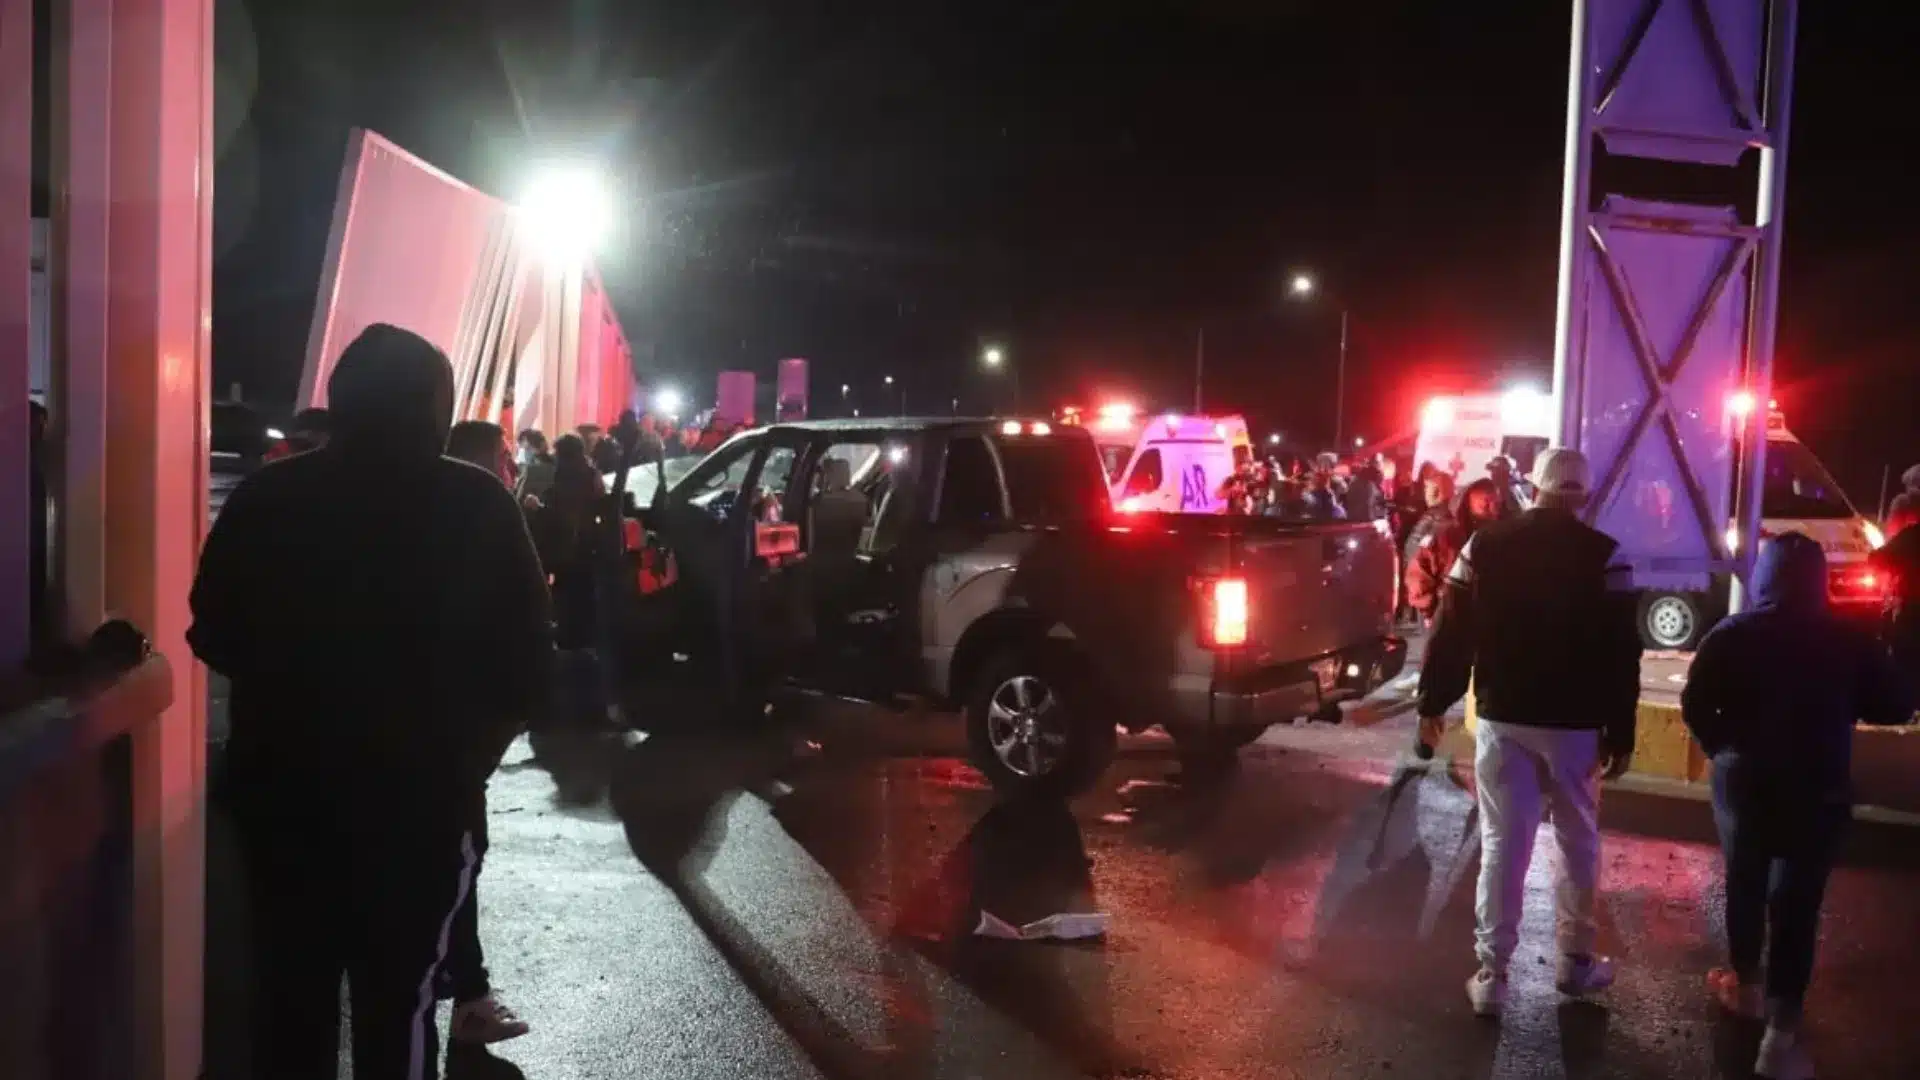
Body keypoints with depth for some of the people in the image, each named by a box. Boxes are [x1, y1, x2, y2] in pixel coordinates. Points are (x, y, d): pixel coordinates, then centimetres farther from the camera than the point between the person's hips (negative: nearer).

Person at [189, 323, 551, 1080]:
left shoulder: (264, 497, -2)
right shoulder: (478, 507, -9)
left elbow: (213, 637, 6)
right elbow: (525, 664, -9)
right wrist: (471, 750, 8)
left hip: (281, 789, 3)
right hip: (420, 797, -3)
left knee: (290, 994, 16)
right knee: (398, 1003, 7)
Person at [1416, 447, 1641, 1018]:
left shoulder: (1484, 543, -2)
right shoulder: (1603, 554, -9)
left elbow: (1451, 630, 0)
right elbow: (1620, 652, -9)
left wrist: (1433, 702, 9)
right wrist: (1620, 733, -2)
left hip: (1501, 716, 2)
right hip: (1573, 721, -1)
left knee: (1502, 843, 5)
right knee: (1578, 840, 16)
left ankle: (1491, 974, 7)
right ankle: (1576, 960, 27)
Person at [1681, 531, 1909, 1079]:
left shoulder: (1732, 635, -7)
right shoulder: (1848, 640, -7)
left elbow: (1694, 704, -13)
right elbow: (1895, 707, 0)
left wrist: (1722, 748, 4)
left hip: (1746, 782, 1)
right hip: (1817, 790, -1)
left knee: (1746, 886, 20)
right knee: (1797, 904, 1)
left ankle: (1744, 985, 36)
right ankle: (1781, 1034, -5)